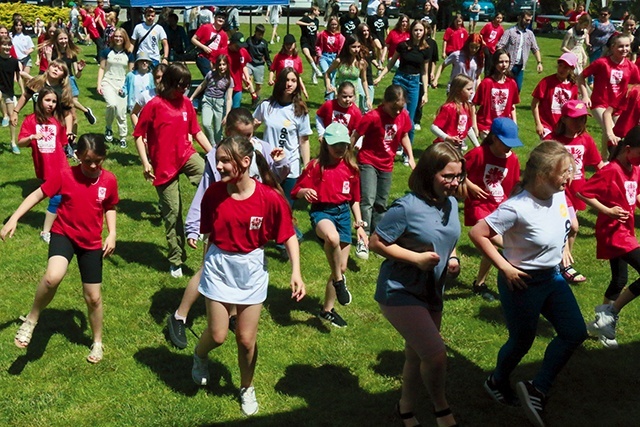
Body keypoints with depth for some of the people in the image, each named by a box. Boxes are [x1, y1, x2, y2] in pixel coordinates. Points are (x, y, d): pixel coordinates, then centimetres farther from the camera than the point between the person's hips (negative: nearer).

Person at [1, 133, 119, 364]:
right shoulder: (65, 176, -13)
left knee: (93, 297, 7)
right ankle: (31, 319, -5)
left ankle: (97, 342, 32)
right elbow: (37, 195, -5)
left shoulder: (109, 180, -8)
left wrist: (112, 234, -4)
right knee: (53, 277, -32)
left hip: (91, 242, 2)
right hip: (64, 234, -2)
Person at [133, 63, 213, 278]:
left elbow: (196, 131, 11)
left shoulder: (186, 103, 3)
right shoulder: (154, 105, -10)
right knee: (172, 211, 5)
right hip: (163, 165, -3)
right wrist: (145, 162, -14)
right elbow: (139, 135, -6)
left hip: (186, 155, 3)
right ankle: (176, 260, 21)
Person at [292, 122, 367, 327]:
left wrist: (359, 225, 9)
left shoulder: (351, 168, 6)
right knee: (332, 237, -42)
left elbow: (355, 199, 14)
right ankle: (338, 280, -19)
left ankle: (327, 310, 24)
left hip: (343, 213, 5)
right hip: (322, 212, -5)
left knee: (342, 267, 6)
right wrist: (305, 192, -26)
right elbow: (297, 191, -3)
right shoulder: (316, 166, -5)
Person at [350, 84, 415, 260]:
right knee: (368, 200, -18)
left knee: (381, 204, 13)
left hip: (386, 165, 6)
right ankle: (363, 240, -19)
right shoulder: (372, 117, -20)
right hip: (368, 162, -5)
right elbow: (354, 137, -13)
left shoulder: (403, 116, -5)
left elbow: (404, 136, 11)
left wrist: (410, 157, 4)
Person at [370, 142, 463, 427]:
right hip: (399, 293, -8)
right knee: (436, 354, -19)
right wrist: (417, 258, -24)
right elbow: (375, 243, -18)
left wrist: (453, 258, -4)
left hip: (432, 294, 8)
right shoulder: (407, 207, -22)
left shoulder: (451, 203, 1)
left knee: (417, 358, 19)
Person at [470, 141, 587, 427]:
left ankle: (537, 390, 14)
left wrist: (563, 252, 11)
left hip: (553, 277, 8)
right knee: (522, 341, 11)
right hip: (523, 283, -7)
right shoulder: (517, 207, -30)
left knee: (575, 333, 4)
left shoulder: (559, 195, -6)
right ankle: (497, 383, 42)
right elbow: (477, 233, -27)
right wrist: (505, 267, -23)